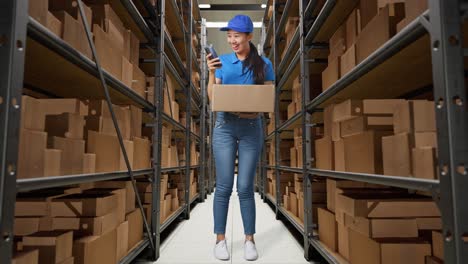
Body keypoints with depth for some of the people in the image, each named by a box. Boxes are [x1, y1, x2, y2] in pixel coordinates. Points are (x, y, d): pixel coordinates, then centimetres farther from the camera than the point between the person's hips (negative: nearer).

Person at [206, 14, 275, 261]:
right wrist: (211, 73, -12)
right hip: (224, 126, 1)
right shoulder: (222, 61, 6)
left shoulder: (264, 64, 4)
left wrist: (255, 111, -17)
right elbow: (212, 98, 2)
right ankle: (220, 239, 15)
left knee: (245, 187, 2)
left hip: (251, 127, 0)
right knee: (223, 186, 1)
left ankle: (249, 240, 16)